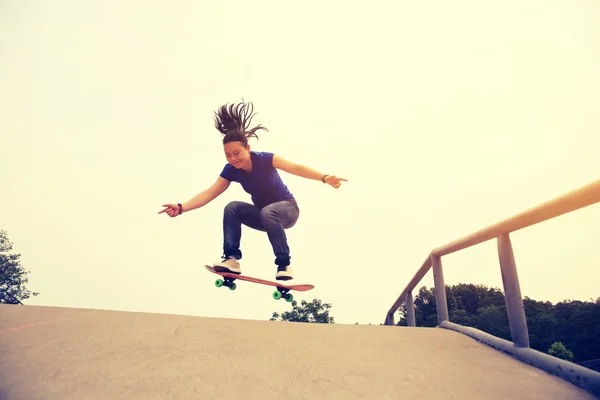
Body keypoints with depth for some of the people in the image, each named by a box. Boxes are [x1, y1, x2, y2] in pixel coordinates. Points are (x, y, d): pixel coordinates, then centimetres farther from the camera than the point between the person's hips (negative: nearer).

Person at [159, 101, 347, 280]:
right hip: (262, 214, 4)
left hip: (287, 208, -4)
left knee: (268, 212, -38)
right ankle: (232, 259, -17)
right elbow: (208, 194, -18)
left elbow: (296, 168, -36)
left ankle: (284, 264, -25)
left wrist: (324, 178, -51)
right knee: (232, 208, -21)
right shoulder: (231, 170, -12)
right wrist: (182, 207, -33)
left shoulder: (265, 159, -23)